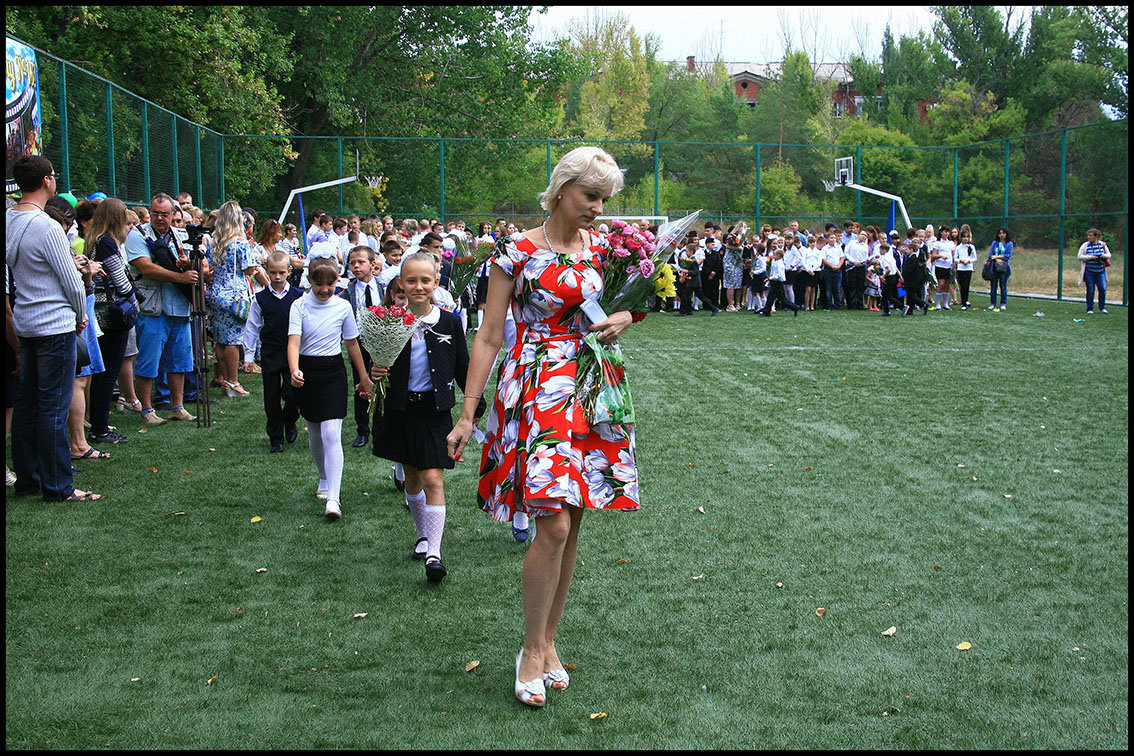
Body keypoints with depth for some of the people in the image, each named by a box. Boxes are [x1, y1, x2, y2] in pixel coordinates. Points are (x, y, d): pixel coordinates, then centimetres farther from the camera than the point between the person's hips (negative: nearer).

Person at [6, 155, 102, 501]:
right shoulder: (48, 228, -19)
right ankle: (58, 487, 2)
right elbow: (72, 283, -13)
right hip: (55, 325, -8)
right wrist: (81, 317, 5)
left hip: (25, 325, 8)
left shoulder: (8, 221, 6)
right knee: (54, 407, -3)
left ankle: (27, 479, 21)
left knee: (26, 404, 13)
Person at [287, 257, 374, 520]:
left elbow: (352, 343, 10)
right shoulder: (299, 306, -5)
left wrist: (363, 377, 17)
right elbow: (293, 341, -17)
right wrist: (294, 370, -35)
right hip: (307, 371, 1)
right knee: (314, 432, 15)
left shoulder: (343, 307, -2)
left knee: (331, 434, -13)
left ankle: (333, 498, -17)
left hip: (333, 372, -1)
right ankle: (324, 479, 39)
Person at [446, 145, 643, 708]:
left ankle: (548, 641, 20)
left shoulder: (602, 250, 9)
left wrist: (625, 317, 0)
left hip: (589, 389, 5)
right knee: (554, 524, -14)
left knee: (570, 523, 7)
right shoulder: (517, 253, -5)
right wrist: (467, 415, -7)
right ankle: (532, 650, 2)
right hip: (536, 392, -5)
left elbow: (634, 299, 25)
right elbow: (488, 337, -4)